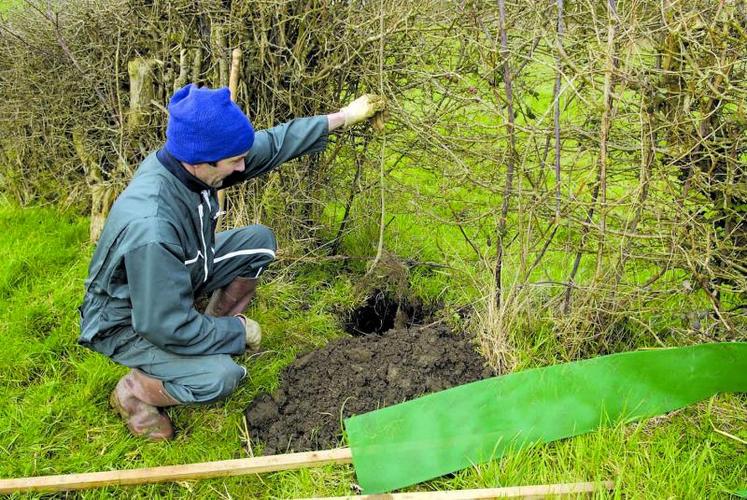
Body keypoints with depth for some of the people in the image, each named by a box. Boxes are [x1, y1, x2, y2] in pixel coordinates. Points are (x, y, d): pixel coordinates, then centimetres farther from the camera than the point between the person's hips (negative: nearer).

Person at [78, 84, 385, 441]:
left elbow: (270, 144, -3)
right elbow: (168, 328, -33)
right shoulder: (151, 229, -42)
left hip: (176, 279, 8)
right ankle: (132, 390, 2)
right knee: (221, 377, -27)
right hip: (128, 321, -8)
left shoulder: (189, 159, -19)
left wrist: (341, 118, 1)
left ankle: (216, 332, 16)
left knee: (259, 241, 1)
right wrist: (238, 329, -18)